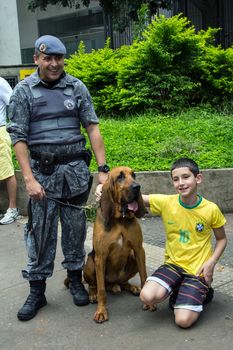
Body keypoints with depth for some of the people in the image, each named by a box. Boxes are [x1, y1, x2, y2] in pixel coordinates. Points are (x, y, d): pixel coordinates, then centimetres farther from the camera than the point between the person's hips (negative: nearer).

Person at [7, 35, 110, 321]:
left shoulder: (77, 87, 5)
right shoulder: (23, 90, 1)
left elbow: (92, 128, 4)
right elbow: (18, 137, -3)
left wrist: (103, 168, -3)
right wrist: (28, 178, -11)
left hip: (75, 168, 2)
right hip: (42, 171, -1)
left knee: (75, 227, 9)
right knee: (40, 230, 3)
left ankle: (75, 279, 28)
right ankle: (36, 291, 17)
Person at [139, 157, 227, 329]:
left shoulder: (211, 209, -11)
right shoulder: (165, 202, -10)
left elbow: (221, 239, 3)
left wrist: (211, 262, -13)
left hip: (198, 269, -2)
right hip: (173, 264, 2)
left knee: (183, 320, -17)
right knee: (147, 296, -24)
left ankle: (203, 291, 15)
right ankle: (178, 290, 9)